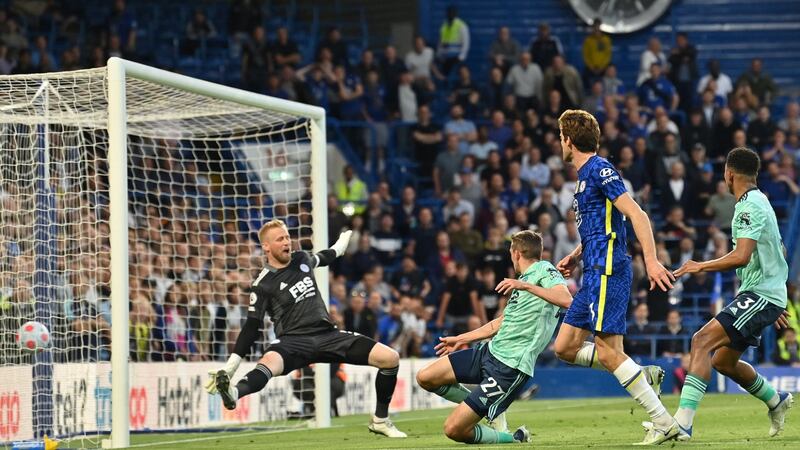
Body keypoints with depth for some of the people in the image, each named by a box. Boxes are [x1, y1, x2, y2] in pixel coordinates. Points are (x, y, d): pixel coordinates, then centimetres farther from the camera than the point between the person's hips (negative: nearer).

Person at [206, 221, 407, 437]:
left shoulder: (302, 260, 12)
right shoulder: (263, 285, -5)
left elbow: (323, 258, 37)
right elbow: (252, 327, -7)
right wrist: (231, 365, -18)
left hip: (328, 335, 6)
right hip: (293, 341, -6)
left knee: (390, 358, -7)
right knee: (269, 361, -43)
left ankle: (380, 421, 8)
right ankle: (233, 393, -73)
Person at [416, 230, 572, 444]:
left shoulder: (543, 270, -8)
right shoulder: (524, 277, 19)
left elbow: (566, 300, -30)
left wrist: (525, 285, -33)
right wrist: (461, 339, 40)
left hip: (510, 367, -10)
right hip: (490, 351, 10)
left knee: (454, 430, -14)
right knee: (425, 378, 4)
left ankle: (515, 439, 8)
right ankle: (491, 408, 15)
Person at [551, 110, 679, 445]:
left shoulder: (600, 170, -9)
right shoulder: (584, 175, 20)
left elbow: (637, 215, -17)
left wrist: (651, 260, -26)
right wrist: (576, 256, 19)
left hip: (607, 272, -10)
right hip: (595, 274, 10)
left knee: (607, 351, -14)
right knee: (565, 347, 7)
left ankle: (664, 423, -13)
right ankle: (645, 375, 8)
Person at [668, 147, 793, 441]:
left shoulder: (750, 207, -14)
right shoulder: (759, 202, 18)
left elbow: (741, 256, -26)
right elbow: (779, 252, 28)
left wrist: (701, 266, -14)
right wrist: (775, 306, 34)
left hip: (759, 295, -10)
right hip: (762, 295, 10)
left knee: (702, 341, -22)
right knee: (722, 361, 19)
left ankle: (682, 422, -33)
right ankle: (776, 401, 37)